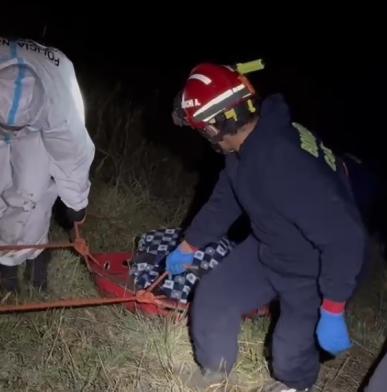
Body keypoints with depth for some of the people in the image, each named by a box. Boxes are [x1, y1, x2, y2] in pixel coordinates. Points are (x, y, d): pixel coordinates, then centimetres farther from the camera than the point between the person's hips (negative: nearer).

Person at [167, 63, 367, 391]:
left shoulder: (286, 163, -41)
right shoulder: (247, 147, -8)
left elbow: (344, 238, -37)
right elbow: (224, 201, 9)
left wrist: (332, 312, -29)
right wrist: (187, 247, 20)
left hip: (312, 272, -8)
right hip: (267, 250, 8)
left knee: (292, 349, 7)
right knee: (213, 295, 9)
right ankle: (215, 365, 35)